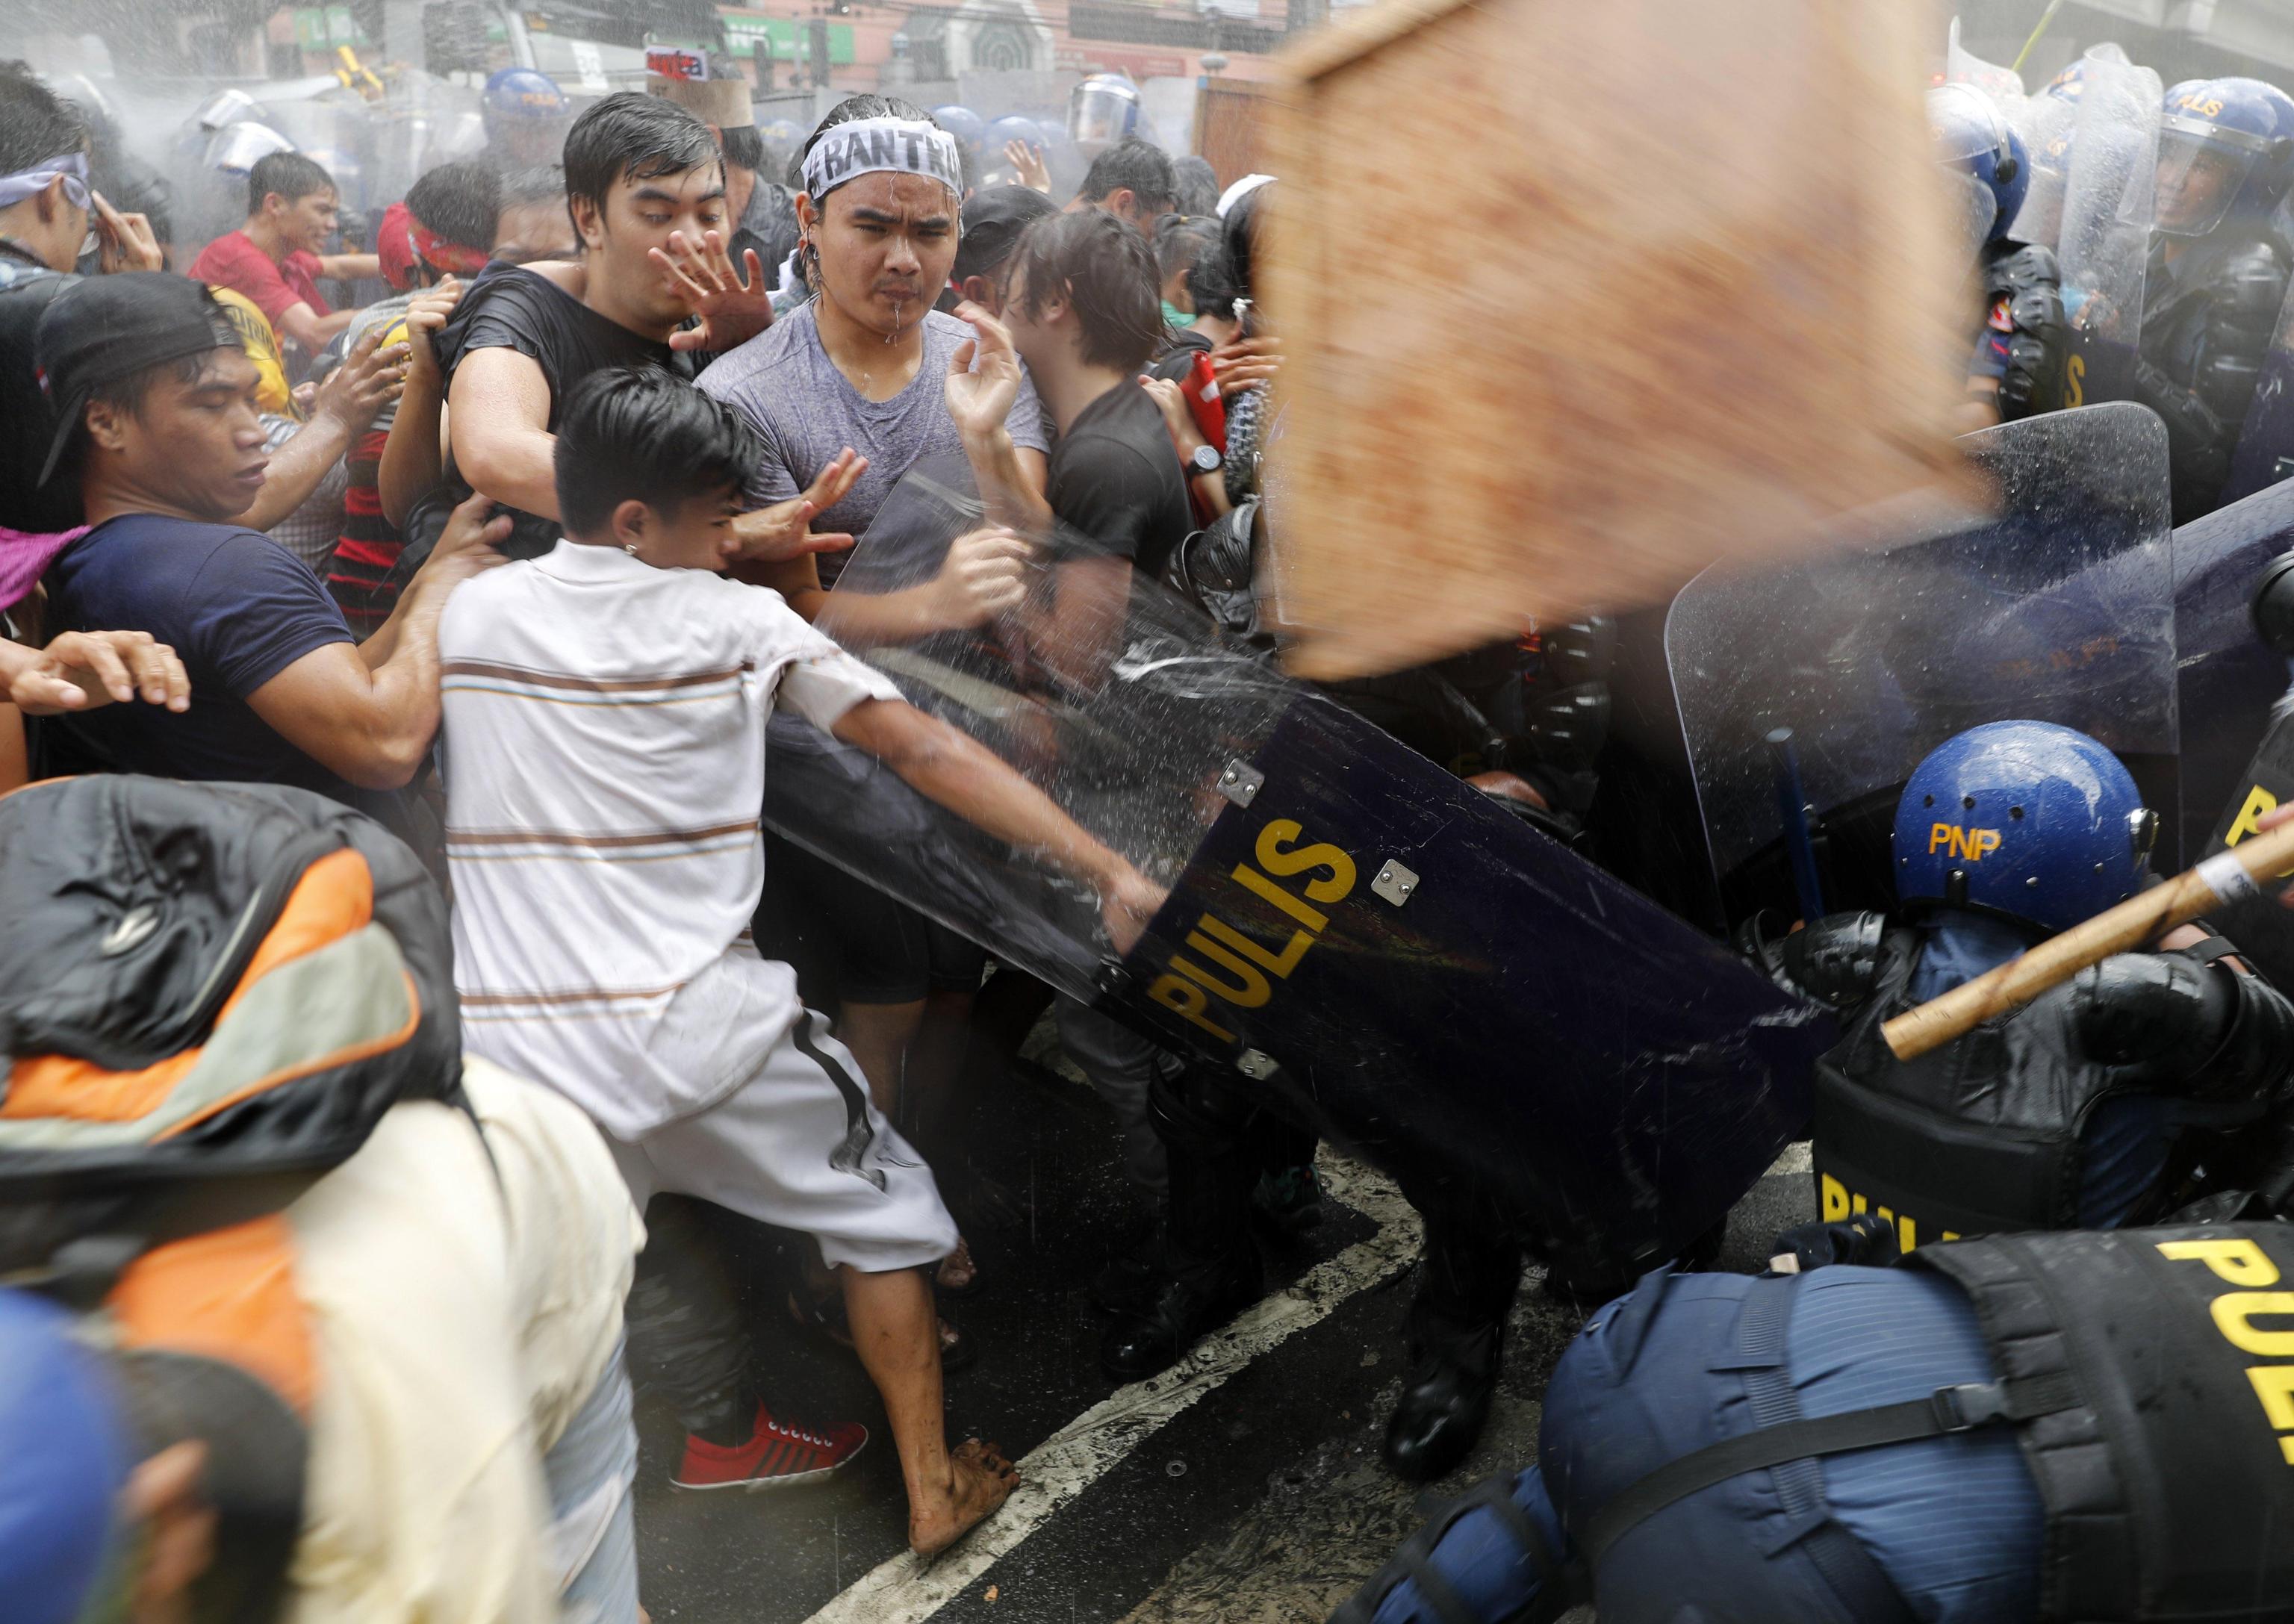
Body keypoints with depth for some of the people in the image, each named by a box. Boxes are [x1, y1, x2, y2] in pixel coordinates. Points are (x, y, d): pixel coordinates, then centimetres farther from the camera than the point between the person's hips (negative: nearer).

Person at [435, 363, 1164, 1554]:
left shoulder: (467, 615, 6)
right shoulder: (741, 623, -2)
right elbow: (928, 754, -6)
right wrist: (1111, 876, -7)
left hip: (509, 1049, 2)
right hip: (704, 1033, -2)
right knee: (882, 1209, 20)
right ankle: (932, 1486, 29)